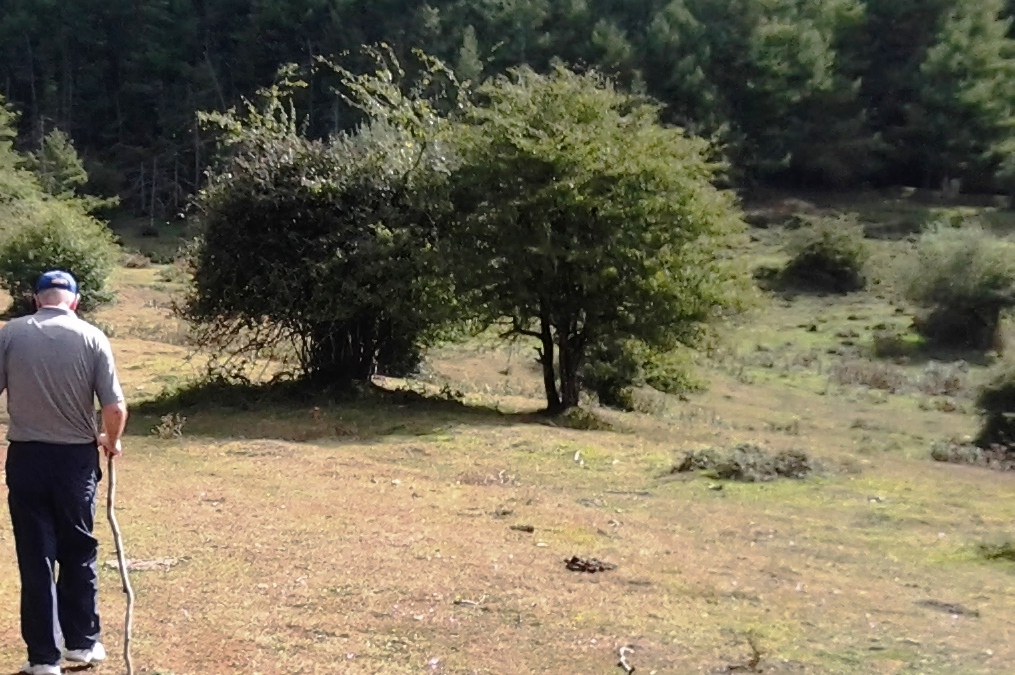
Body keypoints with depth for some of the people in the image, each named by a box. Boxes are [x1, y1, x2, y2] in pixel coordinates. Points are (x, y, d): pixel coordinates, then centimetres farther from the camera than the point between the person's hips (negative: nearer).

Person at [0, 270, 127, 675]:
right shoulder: (91, 337, -6)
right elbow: (115, 407, -8)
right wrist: (111, 441, 11)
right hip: (76, 458, 0)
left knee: (35, 557, 6)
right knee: (79, 553, 15)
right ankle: (82, 642, 24)